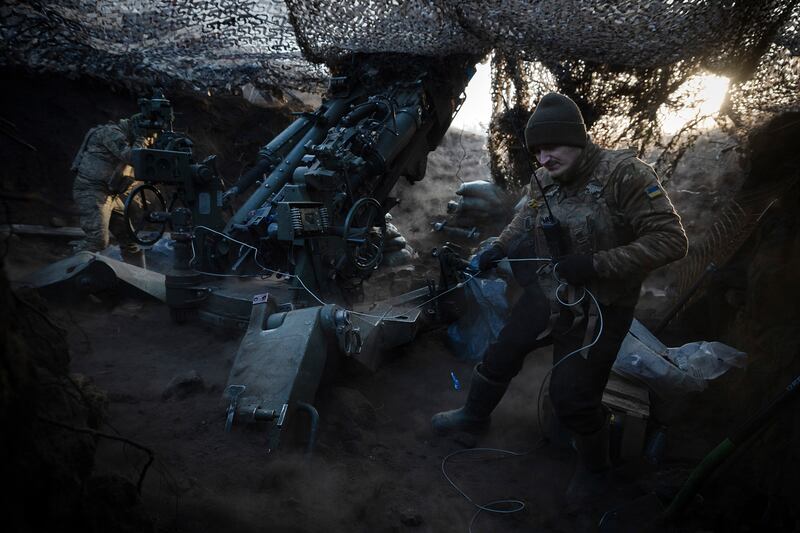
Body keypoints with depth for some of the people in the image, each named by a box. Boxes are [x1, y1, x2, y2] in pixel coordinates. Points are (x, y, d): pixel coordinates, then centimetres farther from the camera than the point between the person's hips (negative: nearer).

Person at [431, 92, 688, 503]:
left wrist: (596, 264, -29)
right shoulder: (544, 181, -4)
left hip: (597, 310, -6)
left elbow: (671, 240, -24)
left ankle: (594, 468, 29)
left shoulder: (623, 173, -23)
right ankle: (475, 415, 47)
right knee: (501, 352, 17)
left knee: (572, 399, -3)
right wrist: (500, 246, 2)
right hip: (547, 294, 6)